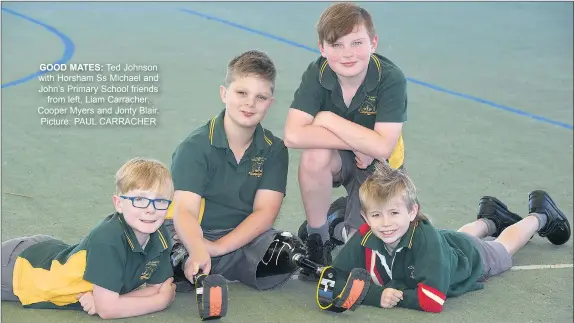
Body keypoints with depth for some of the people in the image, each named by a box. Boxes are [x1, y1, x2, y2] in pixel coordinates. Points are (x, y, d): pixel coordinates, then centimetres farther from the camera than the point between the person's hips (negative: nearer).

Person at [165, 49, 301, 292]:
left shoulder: (274, 150, 3)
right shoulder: (196, 146, -8)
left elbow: (264, 212, -6)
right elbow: (185, 210, -20)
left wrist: (218, 247, -21)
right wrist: (198, 251, -42)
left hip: (242, 237, 4)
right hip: (193, 238, -4)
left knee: (287, 257, -27)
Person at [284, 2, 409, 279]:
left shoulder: (391, 79, -25)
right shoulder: (317, 74, -20)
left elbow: (382, 148, -33)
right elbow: (293, 136, -32)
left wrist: (328, 119, -29)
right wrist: (359, 143, -32)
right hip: (338, 160, 1)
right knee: (315, 155, -36)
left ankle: (344, 228, 23)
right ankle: (316, 236, -11)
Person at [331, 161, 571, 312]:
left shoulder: (426, 238, -50)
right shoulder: (365, 238, -39)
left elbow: (433, 300, -54)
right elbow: (337, 278, -36)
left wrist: (394, 295, -52)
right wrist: (376, 295, -48)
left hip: (471, 257, -3)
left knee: (503, 248, 30)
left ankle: (539, 216, 59)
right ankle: (490, 220, 68)